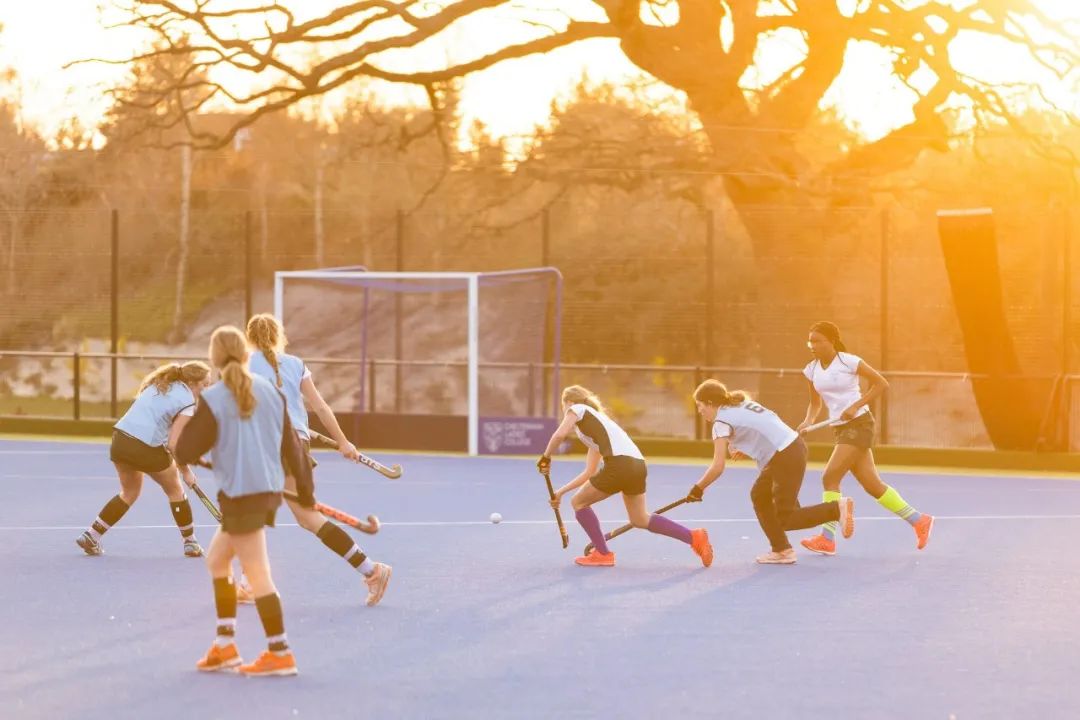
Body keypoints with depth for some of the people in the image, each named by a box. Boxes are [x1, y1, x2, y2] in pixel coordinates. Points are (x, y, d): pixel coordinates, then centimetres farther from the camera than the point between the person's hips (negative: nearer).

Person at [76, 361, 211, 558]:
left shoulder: (161, 384, 18)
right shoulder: (187, 402, -7)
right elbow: (174, 443, -13)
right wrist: (186, 471, -1)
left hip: (120, 438, 7)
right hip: (146, 448, -7)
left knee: (130, 492, 27)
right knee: (175, 490, 16)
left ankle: (91, 535, 22)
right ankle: (190, 543, 25)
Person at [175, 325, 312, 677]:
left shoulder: (212, 399, -11)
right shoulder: (271, 391, 5)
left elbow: (186, 452, -8)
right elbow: (292, 445, 9)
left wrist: (188, 425, 12)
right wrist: (305, 490, 17)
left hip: (240, 494, -7)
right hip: (269, 488, 7)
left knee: (257, 575, -1)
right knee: (216, 559, 19)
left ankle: (280, 654, 1)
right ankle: (225, 645, 19)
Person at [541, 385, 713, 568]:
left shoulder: (577, 409, 12)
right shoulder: (596, 418, 34)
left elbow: (559, 435, -9)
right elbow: (590, 472, 34)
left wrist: (545, 458, 7)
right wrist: (561, 491, 36)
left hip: (620, 463, -9)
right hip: (638, 465, 9)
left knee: (579, 502, 11)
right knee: (640, 520, 20)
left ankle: (602, 554, 14)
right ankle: (695, 537, 13)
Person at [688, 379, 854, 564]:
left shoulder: (722, 422, -8)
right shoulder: (742, 404, 16)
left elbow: (717, 467, -13)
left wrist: (698, 488, -1)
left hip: (786, 458, -9)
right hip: (794, 444, 9)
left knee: (784, 520, 0)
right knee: (759, 496, 19)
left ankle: (836, 509, -4)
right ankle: (781, 549, 20)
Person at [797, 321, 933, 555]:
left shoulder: (848, 361, -12)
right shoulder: (811, 370, 7)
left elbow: (881, 384, -9)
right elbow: (816, 402, 16)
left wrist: (856, 406, -17)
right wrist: (809, 420, -4)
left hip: (859, 423, -7)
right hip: (840, 428, 7)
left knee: (830, 477, -14)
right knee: (872, 485, 8)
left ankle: (827, 539, -10)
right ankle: (919, 521, 20)